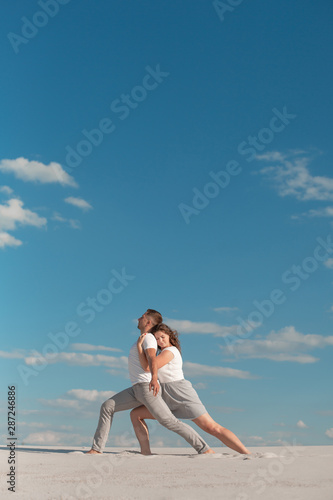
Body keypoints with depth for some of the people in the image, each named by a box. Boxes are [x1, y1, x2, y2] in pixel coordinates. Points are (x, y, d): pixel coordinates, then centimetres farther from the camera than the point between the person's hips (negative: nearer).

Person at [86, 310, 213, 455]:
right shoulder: (142, 340, 25)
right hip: (136, 389, 10)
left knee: (170, 422, -13)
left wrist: (154, 378, -43)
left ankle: (205, 449, -10)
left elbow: (152, 358, -26)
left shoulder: (148, 337, -6)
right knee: (107, 406, 5)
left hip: (147, 387, -10)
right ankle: (96, 449, 7)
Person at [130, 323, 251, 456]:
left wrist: (139, 345, -9)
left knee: (212, 428, -18)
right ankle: (146, 452, -6)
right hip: (168, 401, 10)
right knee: (135, 414, 4)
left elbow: (147, 367, -16)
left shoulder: (169, 351, -10)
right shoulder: (164, 352, 19)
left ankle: (248, 455, -18)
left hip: (182, 395, -9)